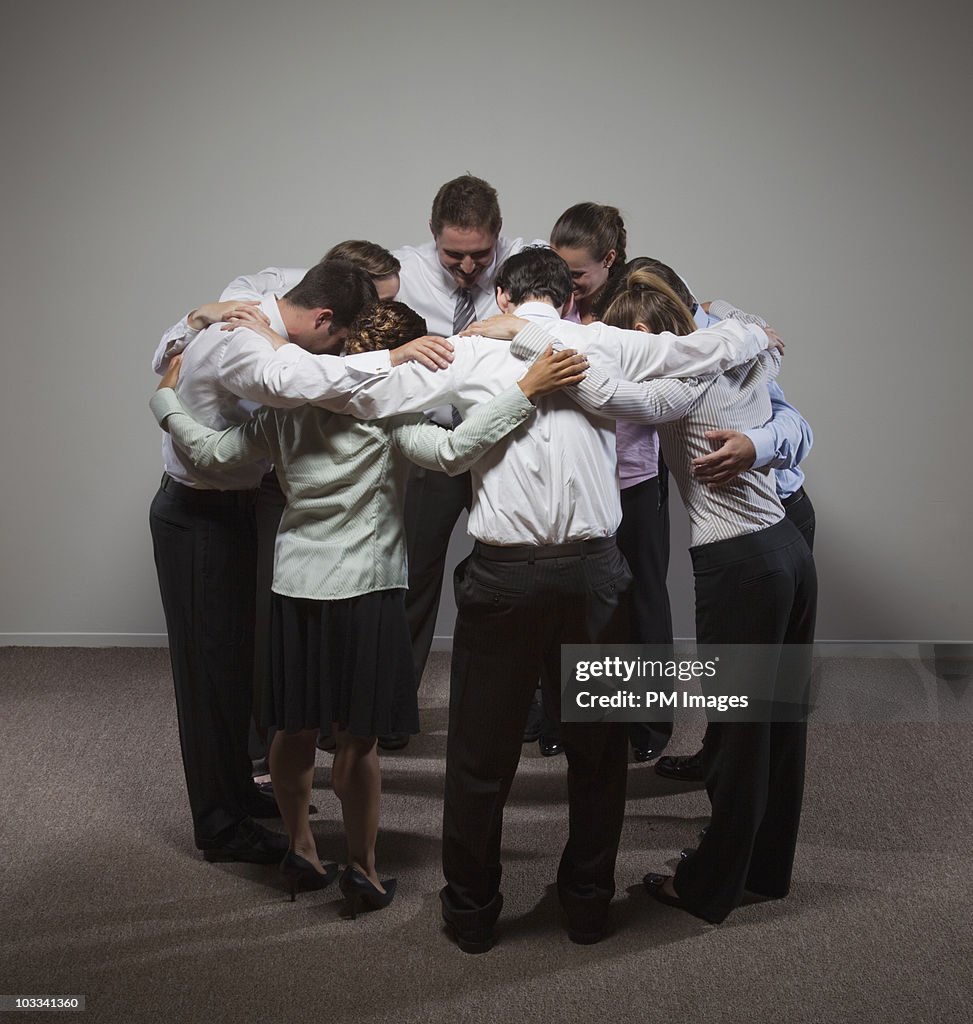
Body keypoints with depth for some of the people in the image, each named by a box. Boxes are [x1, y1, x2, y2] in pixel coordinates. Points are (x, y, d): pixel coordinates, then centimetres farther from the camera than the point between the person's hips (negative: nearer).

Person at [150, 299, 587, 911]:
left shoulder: (286, 411, 5)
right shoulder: (390, 417, -10)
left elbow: (213, 455, 8)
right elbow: (454, 452, -26)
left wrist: (166, 400, 23)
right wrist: (526, 391, -26)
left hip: (295, 586, 5)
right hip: (364, 591, -5)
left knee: (296, 728, 15)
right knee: (357, 738, 5)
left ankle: (300, 849, 30)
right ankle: (362, 868, 16)